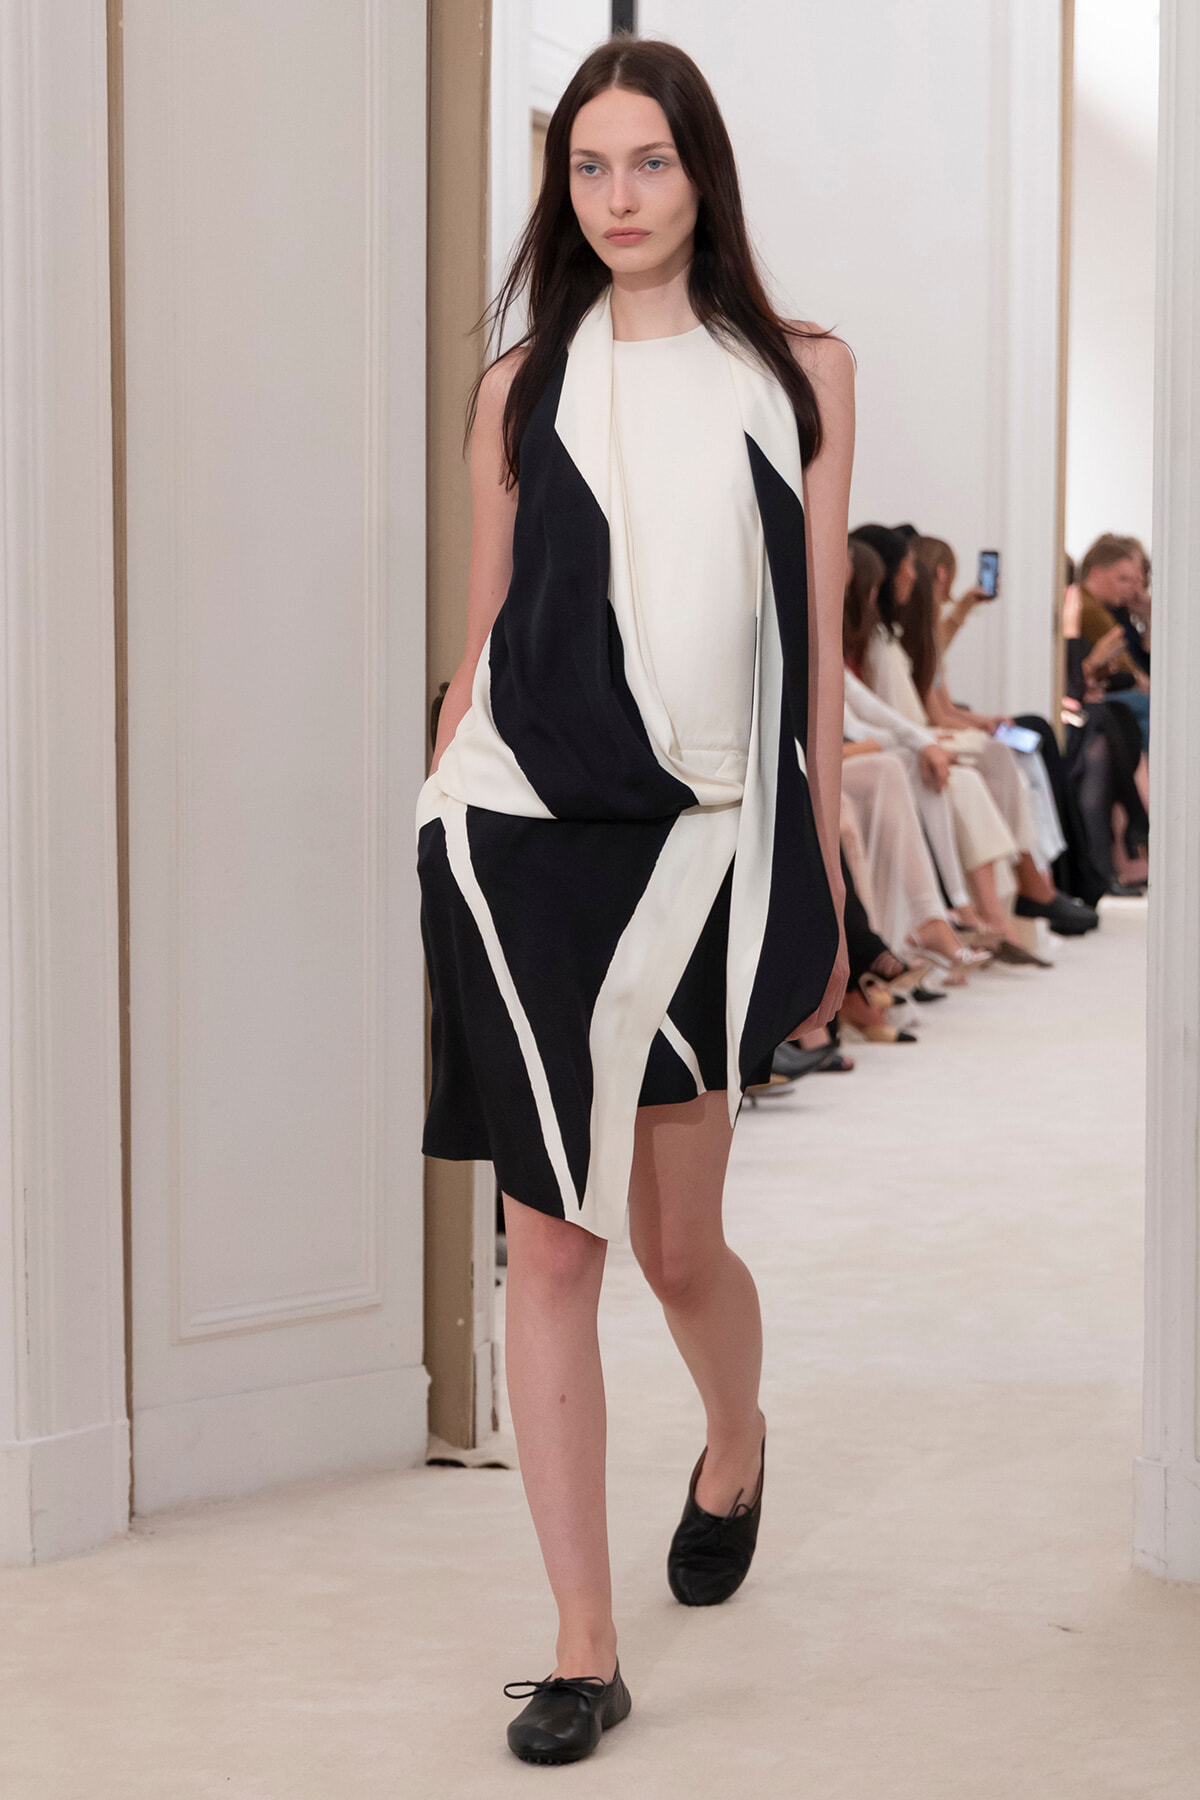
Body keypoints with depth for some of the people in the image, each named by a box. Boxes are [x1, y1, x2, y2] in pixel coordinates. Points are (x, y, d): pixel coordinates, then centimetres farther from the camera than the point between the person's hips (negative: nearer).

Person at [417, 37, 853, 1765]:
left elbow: (817, 644, 8)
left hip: (707, 840, 0)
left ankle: (736, 1440, 43)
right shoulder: (525, 385, 9)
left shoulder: (800, 373, 8)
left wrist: (823, 889, 6)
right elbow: (483, 638, 12)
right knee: (550, 1242, -2)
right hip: (527, 835, 0)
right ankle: (584, 1651, 6)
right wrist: (437, 829, 7)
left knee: (677, 1240, 8)